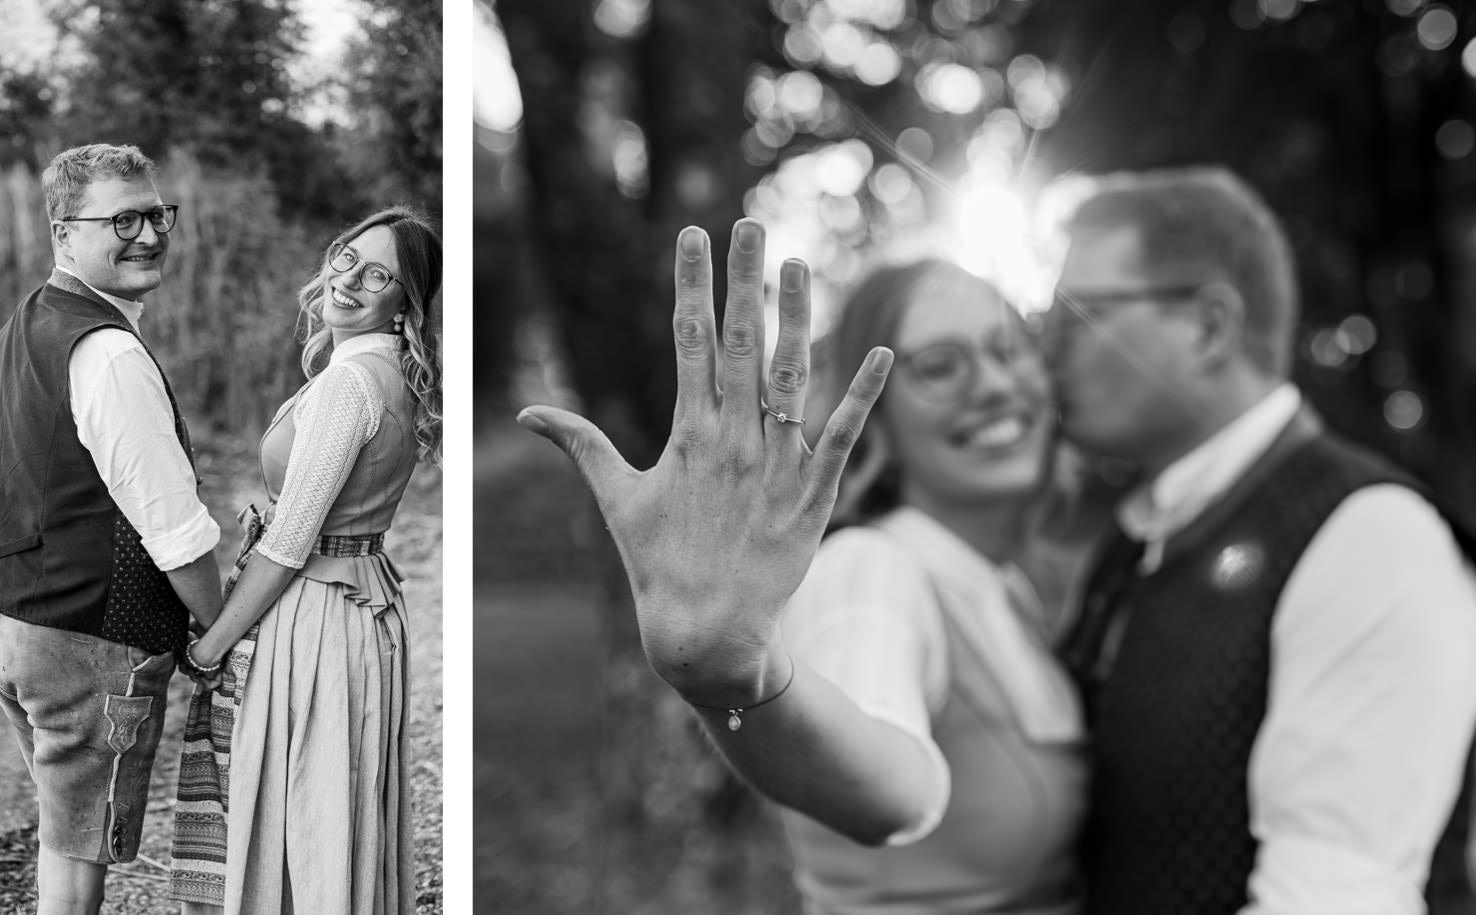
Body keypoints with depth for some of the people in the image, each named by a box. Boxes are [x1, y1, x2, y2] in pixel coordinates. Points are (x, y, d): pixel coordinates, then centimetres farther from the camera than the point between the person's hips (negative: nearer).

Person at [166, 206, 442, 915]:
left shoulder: (347, 381, -20)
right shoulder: (397, 375, 9)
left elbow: (288, 543, -20)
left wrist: (208, 647, -11)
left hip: (308, 614, -9)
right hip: (365, 596, 9)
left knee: (294, 825, 2)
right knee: (345, 828, 18)